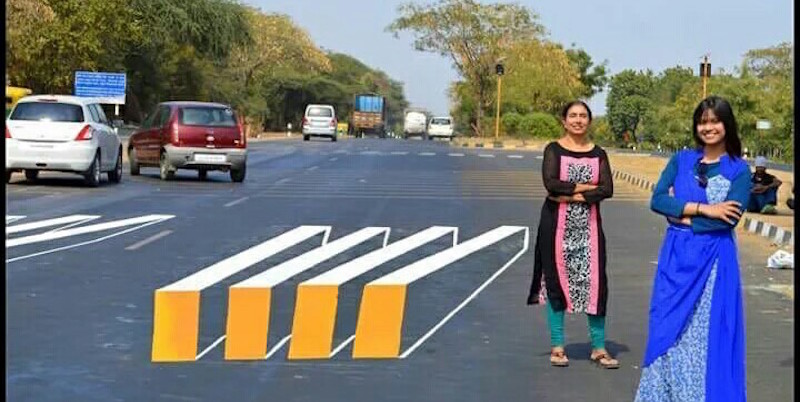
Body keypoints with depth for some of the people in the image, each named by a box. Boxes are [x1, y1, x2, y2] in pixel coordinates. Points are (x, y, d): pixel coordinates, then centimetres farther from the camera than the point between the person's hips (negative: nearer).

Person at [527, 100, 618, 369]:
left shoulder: (598, 154, 8)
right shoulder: (554, 150, 1)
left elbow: (607, 189, -5)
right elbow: (551, 183, -14)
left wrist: (573, 195, -14)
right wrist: (587, 186, -11)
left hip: (588, 225, 2)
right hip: (557, 225, -2)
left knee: (594, 283, -1)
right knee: (556, 281, 2)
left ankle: (599, 348, 8)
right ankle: (557, 346, 12)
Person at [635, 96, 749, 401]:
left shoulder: (739, 170, -1)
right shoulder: (682, 160, 8)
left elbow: (730, 217, -15)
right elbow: (657, 200, -5)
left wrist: (682, 217, -11)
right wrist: (703, 209, -15)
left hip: (714, 261, -3)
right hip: (676, 258, 3)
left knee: (708, 335, 1)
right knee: (667, 331, 6)